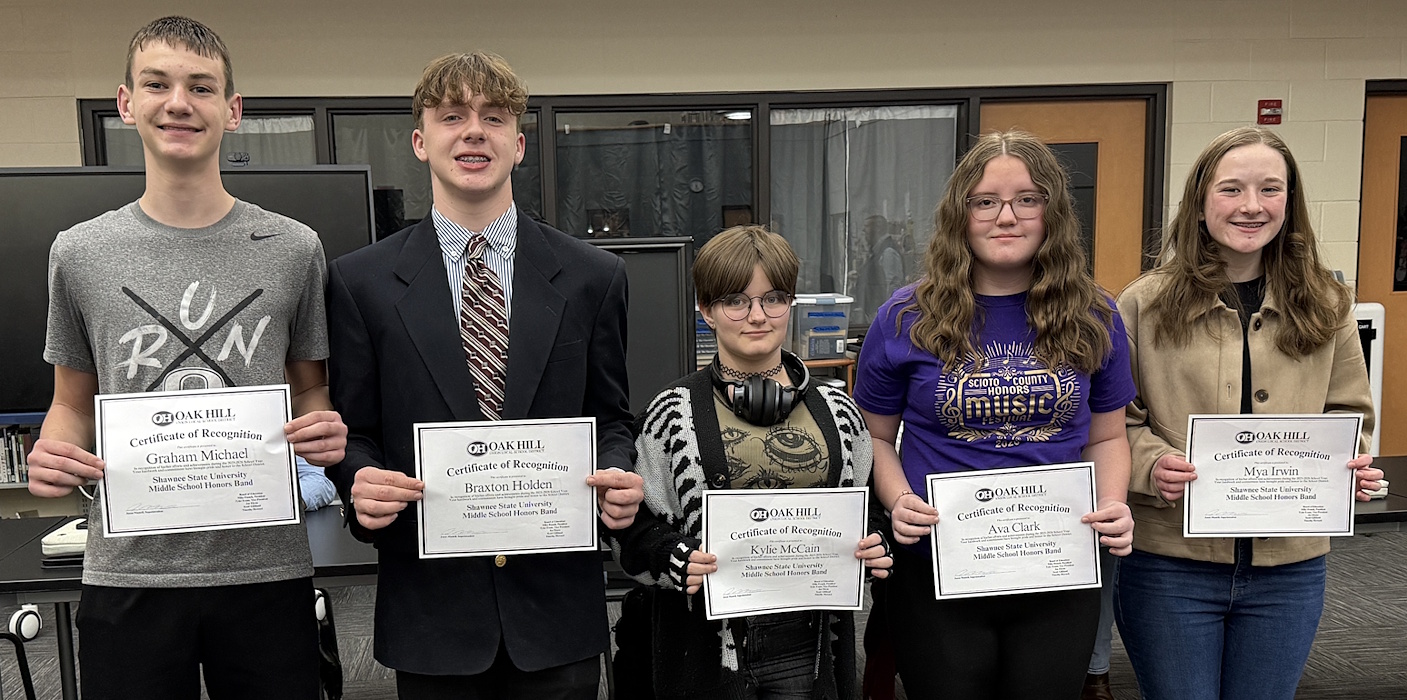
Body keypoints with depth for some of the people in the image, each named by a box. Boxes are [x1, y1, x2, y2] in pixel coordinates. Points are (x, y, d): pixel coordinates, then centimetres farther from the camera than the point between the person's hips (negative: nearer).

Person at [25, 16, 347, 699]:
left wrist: (326, 431, -13)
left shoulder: (293, 249, 0)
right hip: (127, 573, 1)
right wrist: (54, 453, -8)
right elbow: (73, 402, 13)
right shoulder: (79, 253, 4)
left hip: (265, 571, 0)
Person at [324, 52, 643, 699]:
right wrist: (362, 483, -17)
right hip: (430, 605, 0)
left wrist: (617, 477, -12)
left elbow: (609, 418, 7)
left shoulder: (593, 276, 2)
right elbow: (353, 432, 4)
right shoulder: (361, 281, 1)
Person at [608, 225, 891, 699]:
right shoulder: (674, 413, -3)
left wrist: (873, 549, -4)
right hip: (708, 646, -2)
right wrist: (677, 560, -18)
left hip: (810, 642, 2)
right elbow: (634, 528, 0)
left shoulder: (836, 411, 6)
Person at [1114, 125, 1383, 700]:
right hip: (1168, 565, -3)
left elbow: (1347, 416, 13)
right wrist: (1150, 463, -20)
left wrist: (1352, 466, -7)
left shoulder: (1325, 308, 5)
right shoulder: (1146, 303, -4)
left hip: (1289, 567, 3)